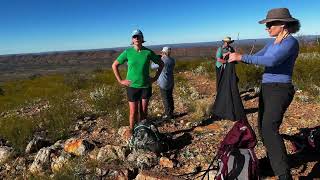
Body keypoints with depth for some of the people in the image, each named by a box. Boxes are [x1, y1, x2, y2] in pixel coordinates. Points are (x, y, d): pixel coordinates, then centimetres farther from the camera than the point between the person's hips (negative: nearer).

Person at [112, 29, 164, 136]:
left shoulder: (148, 52, -4)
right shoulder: (127, 52, -5)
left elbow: (161, 64, 8)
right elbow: (114, 65, 3)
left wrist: (155, 78, 3)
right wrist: (120, 81, -3)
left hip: (146, 86, 1)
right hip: (132, 86, -1)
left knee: (144, 111, 11)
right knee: (133, 112, 3)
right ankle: (132, 132, 22)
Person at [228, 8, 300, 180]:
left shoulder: (291, 42, -14)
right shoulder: (272, 43, 14)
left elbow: (271, 61, -29)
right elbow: (256, 57, 19)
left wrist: (241, 57, -27)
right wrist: (236, 56, 3)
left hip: (280, 90, -9)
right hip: (267, 89, 9)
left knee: (269, 128, -22)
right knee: (263, 127, 15)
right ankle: (274, 160, 33)